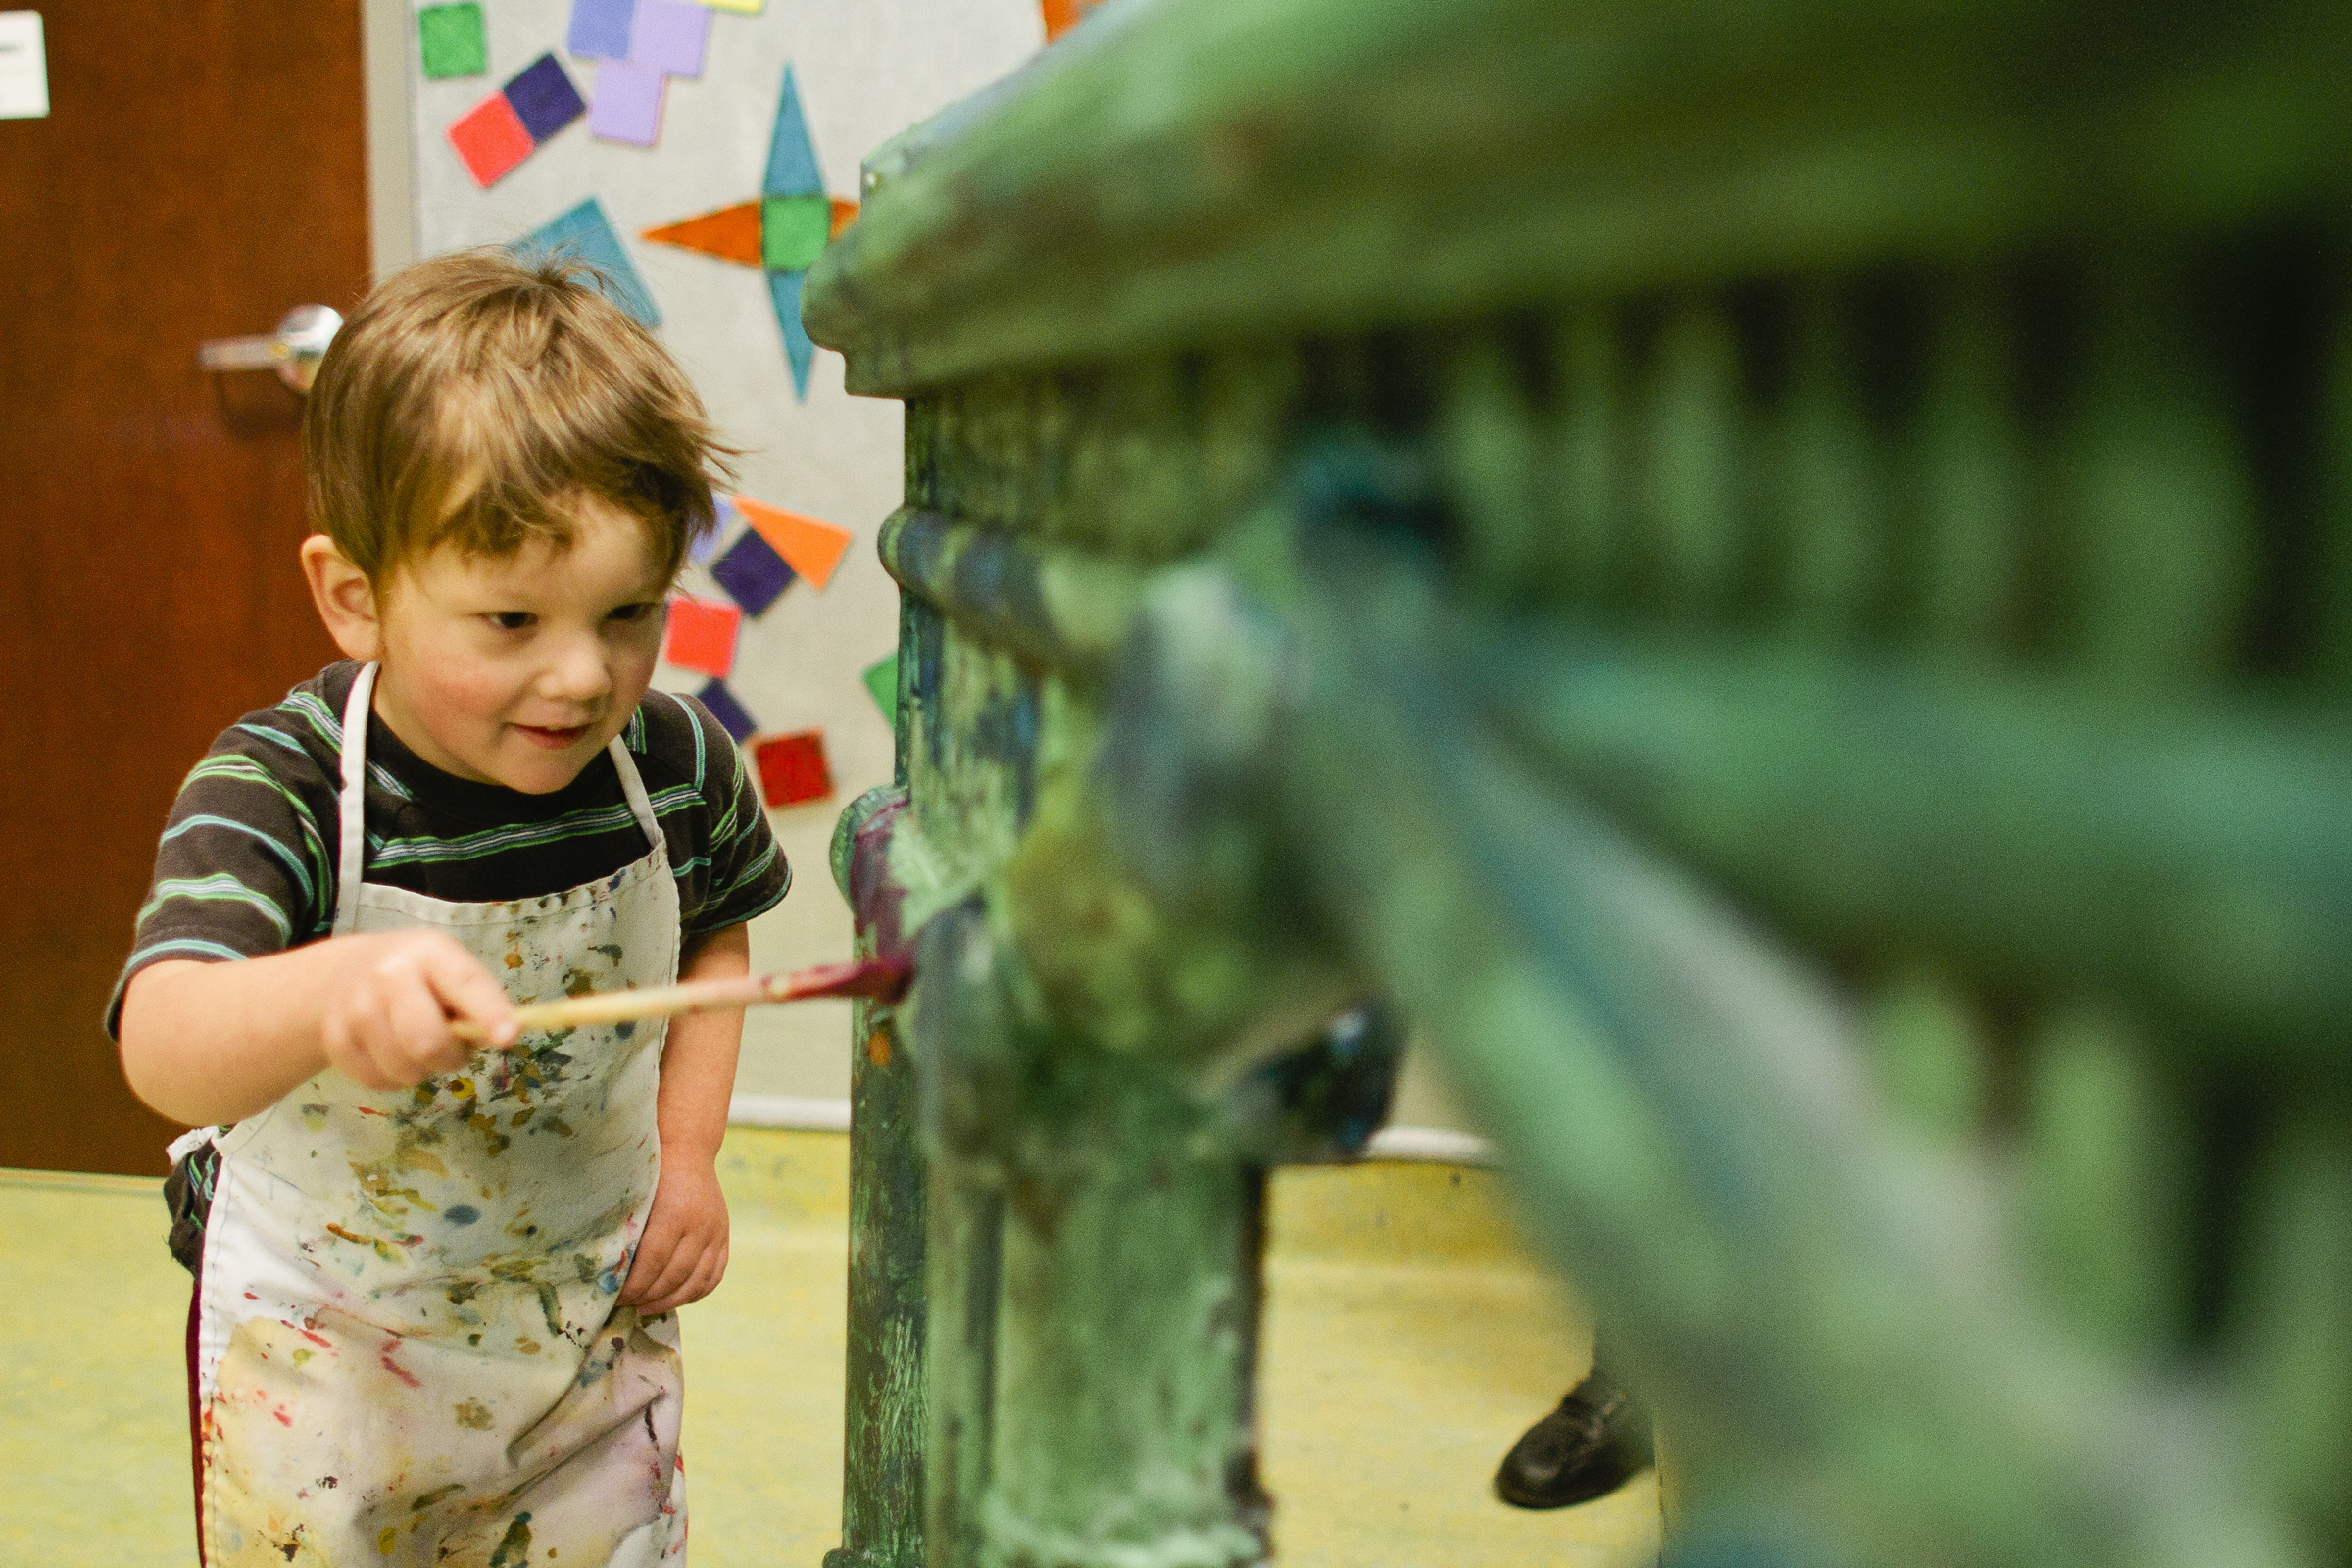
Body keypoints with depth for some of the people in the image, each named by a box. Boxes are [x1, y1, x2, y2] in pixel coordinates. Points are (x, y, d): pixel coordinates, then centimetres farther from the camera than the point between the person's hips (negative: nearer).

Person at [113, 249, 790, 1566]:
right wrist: (332, 988, -62)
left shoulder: (679, 763, -15)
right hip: (324, 1344, -2)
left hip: (595, 1313, 3)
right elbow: (164, 1048, -42)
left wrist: (689, 1154, -2)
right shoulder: (277, 790, -25)